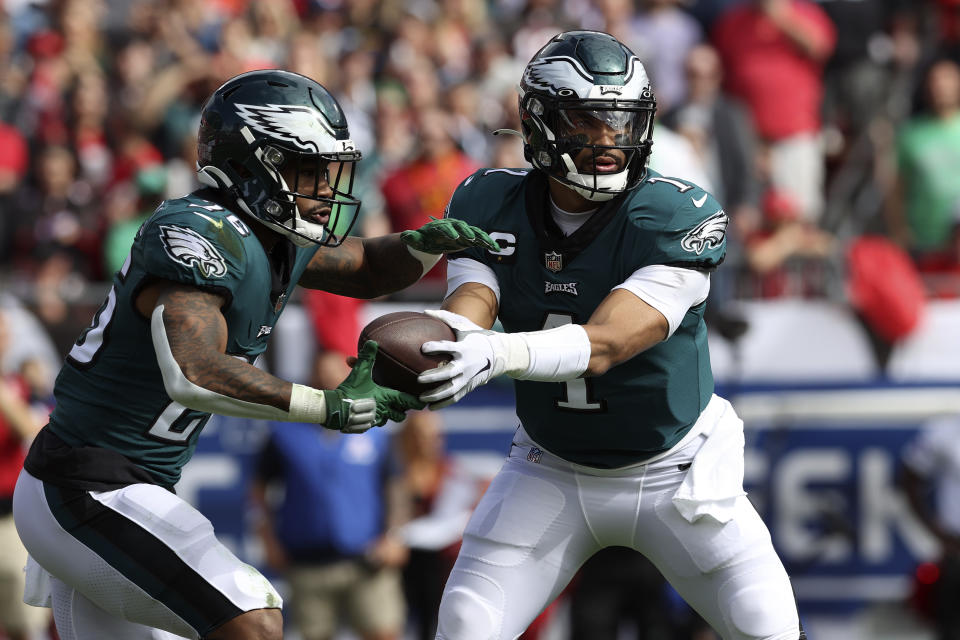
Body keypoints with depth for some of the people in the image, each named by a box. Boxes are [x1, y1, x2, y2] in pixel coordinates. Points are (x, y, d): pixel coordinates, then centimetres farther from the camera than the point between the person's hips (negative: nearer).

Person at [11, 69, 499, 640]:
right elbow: (195, 375, -36)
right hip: (87, 496, -10)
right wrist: (333, 407, -33)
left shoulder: (274, 239, 8)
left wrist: (426, 244, 3)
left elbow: (368, 269, 25)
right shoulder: (195, 238, -21)